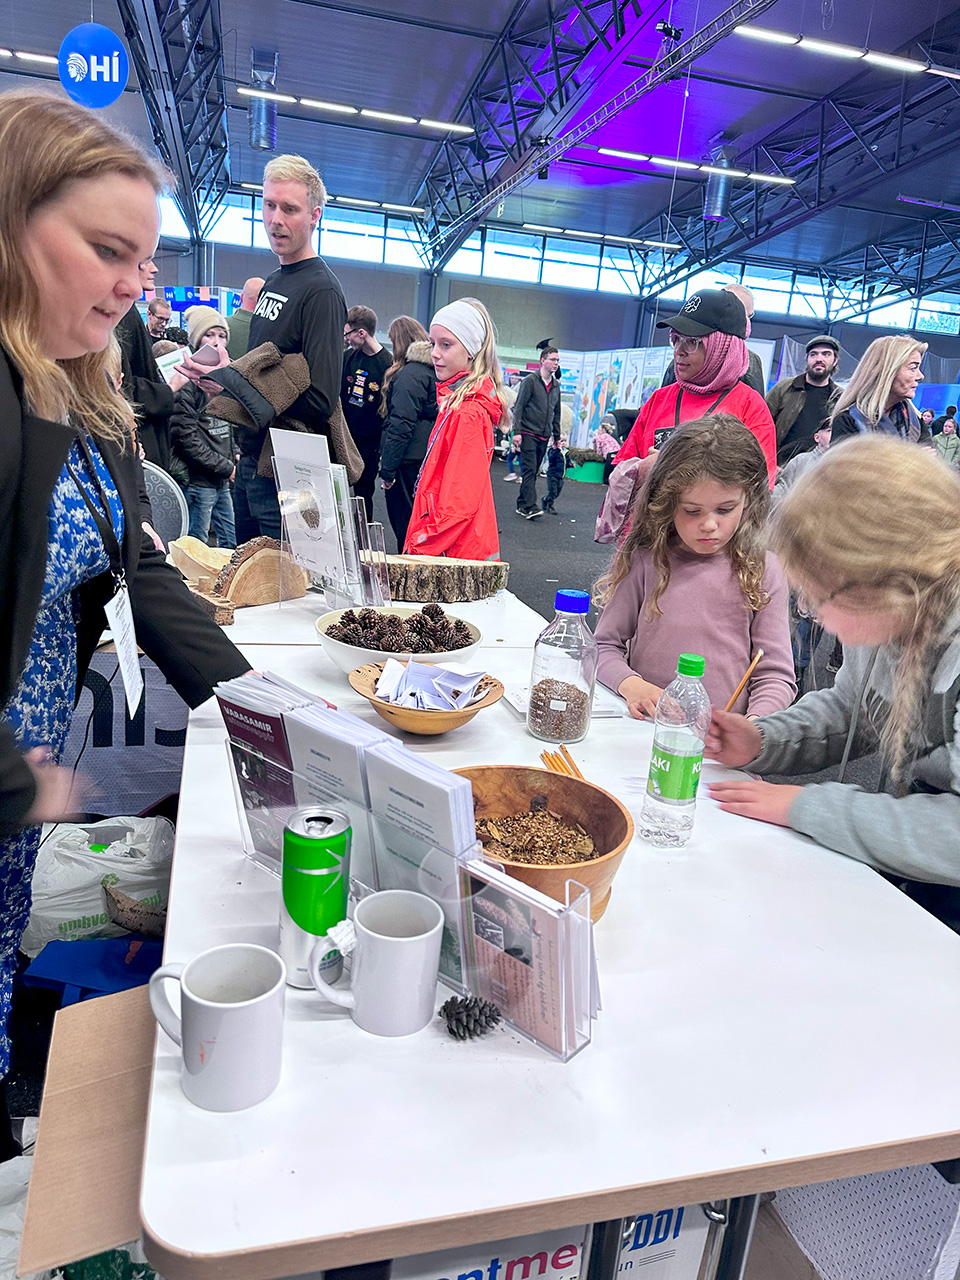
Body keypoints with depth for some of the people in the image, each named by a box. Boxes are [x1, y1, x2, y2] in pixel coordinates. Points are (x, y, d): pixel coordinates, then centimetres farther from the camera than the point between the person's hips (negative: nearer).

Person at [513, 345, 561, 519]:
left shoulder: (556, 385, 15)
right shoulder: (530, 380, -3)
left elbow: (556, 413, 22)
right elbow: (519, 406, -6)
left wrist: (557, 436, 21)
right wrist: (517, 431, -14)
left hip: (544, 437, 6)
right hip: (528, 433, -6)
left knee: (533, 471, 8)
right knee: (529, 470, -12)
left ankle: (522, 505, 14)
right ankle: (530, 507, -16)